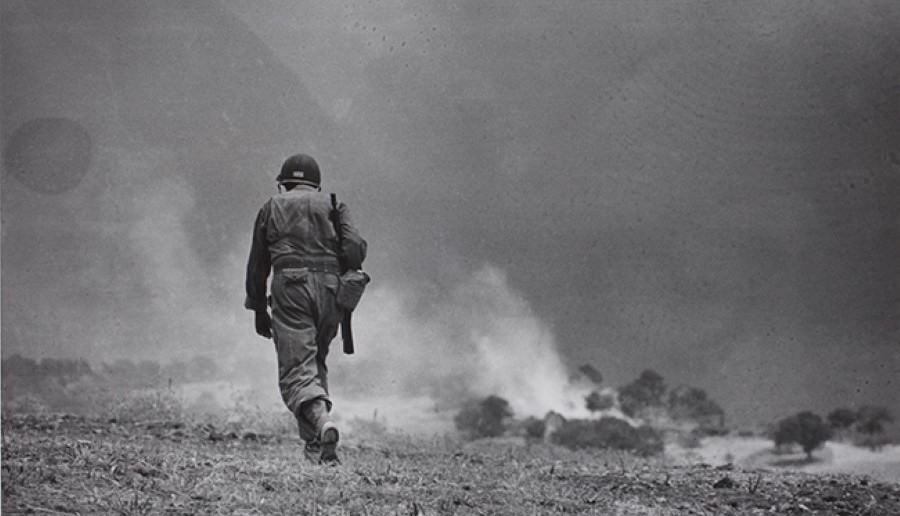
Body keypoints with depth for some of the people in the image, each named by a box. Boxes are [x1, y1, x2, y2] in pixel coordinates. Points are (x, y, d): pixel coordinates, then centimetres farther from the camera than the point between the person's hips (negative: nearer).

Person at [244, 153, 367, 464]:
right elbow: (355, 250, 0)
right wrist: (344, 277, 18)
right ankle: (314, 444, 13)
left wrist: (259, 310, 23)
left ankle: (321, 421, -38)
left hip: (290, 286, -2)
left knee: (297, 370, -9)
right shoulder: (332, 207, 17)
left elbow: (257, 264, 17)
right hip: (329, 288, 2)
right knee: (316, 362, 19)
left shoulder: (272, 208, 17)